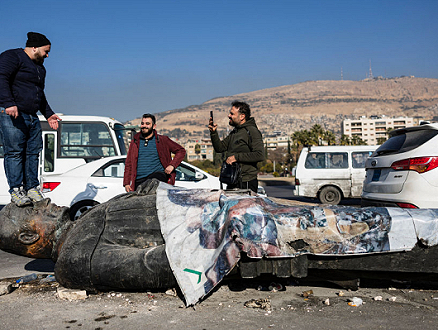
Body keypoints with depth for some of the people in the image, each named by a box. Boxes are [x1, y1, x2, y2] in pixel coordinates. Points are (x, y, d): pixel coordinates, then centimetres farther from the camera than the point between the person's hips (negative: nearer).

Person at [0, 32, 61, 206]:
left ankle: (32, 188, 10)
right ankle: (16, 190, -6)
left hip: (32, 117, 8)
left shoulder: (40, 68, 25)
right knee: (14, 152, -8)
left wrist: (48, 114, 28)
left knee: (33, 152, 4)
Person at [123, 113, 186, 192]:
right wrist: (126, 183, 8)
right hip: (139, 181, 3)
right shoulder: (135, 142, 18)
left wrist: (172, 165, -3)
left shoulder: (162, 140, 11)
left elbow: (181, 151, 13)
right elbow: (128, 164, 18)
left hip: (158, 175, -3)